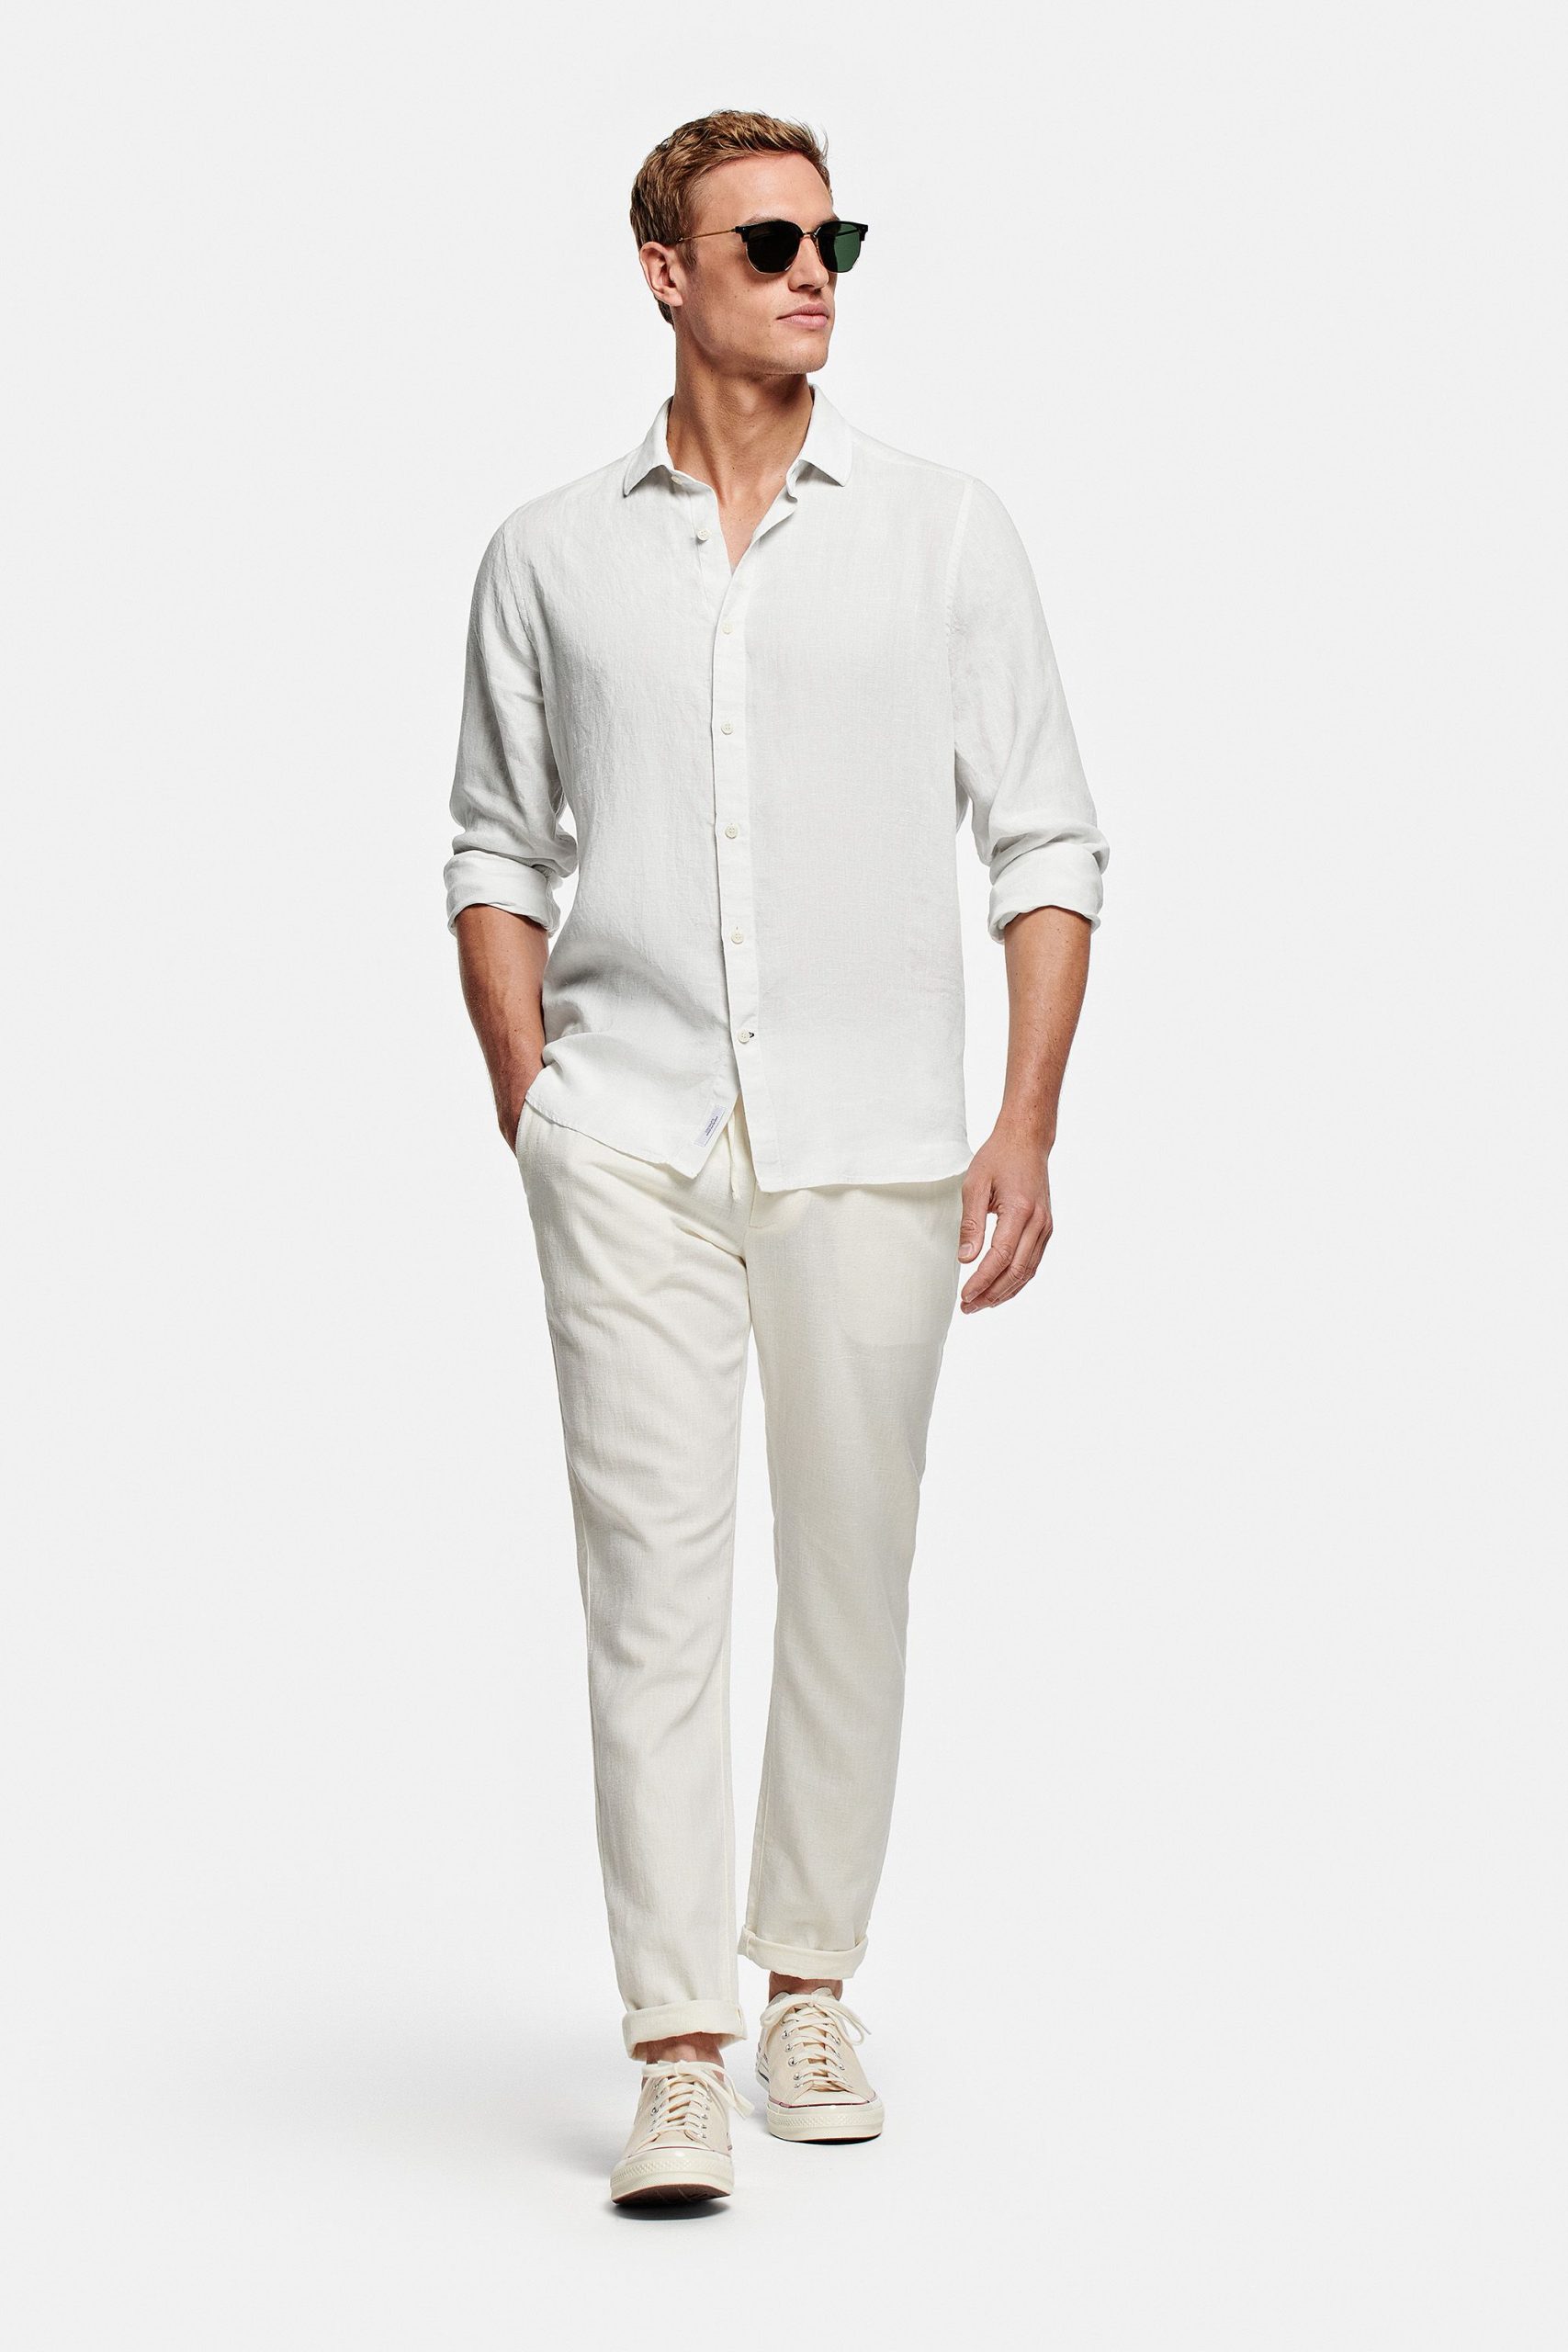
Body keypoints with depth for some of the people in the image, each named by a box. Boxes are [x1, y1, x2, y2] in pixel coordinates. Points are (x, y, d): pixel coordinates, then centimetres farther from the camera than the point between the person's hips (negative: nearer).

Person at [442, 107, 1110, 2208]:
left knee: (850, 1568, 8)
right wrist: (532, 1120, 4)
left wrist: (1028, 1128, -4)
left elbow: (1047, 846, 5)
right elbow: (500, 852, 14)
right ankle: (678, 2054, -4)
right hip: (628, 1143, 0)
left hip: (869, 1145, 0)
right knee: (654, 1566, -6)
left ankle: (812, 1978, 24)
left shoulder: (945, 533, 5)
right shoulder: (553, 554, 8)